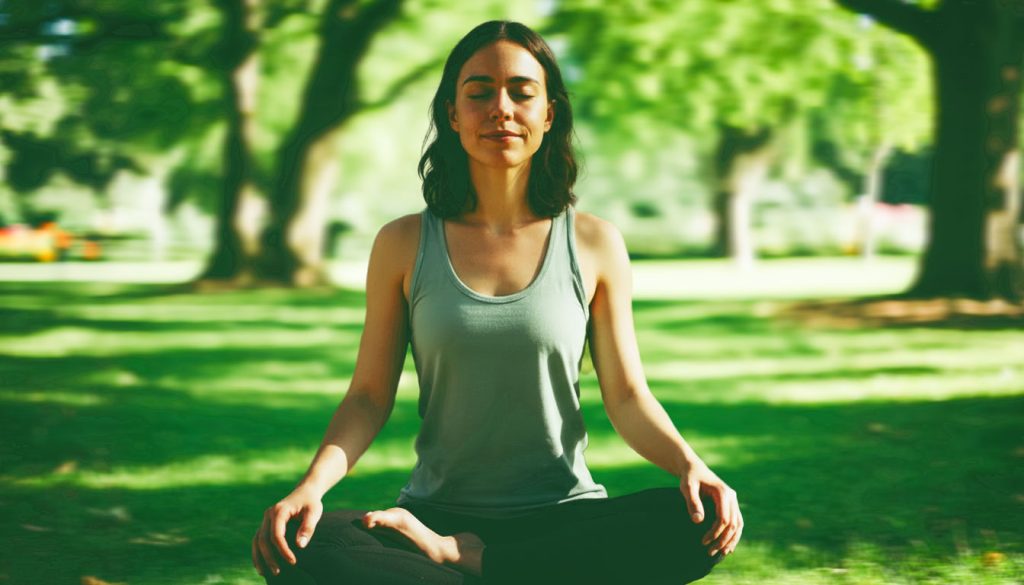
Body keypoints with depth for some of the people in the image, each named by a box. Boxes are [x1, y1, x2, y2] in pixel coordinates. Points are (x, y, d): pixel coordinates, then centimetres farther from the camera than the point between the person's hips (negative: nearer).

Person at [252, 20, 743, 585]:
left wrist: (688, 463, -18)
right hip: (438, 511, -1)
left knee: (698, 525, -30)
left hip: (567, 516, 1)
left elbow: (627, 396, 3)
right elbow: (369, 396, 4)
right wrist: (311, 485, -15)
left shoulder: (594, 243, 3)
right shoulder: (403, 245, 4)